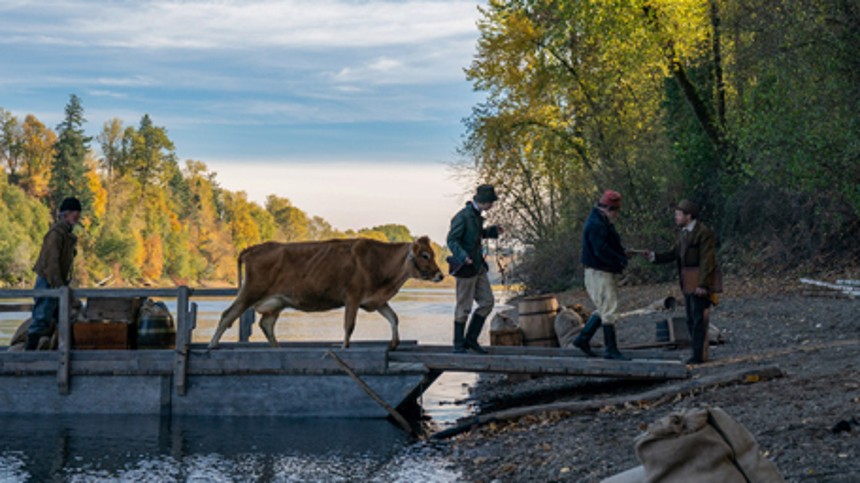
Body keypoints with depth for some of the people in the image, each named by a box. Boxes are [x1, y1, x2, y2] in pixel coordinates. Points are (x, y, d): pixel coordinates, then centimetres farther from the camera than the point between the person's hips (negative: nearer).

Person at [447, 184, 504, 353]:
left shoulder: (476, 215, 9)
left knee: (487, 302, 7)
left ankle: (471, 339, 15)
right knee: (464, 307, -1)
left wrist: (492, 231, 12)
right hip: (465, 268, -9)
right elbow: (452, 240, -19)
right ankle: (459, 344, 11)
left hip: (478, 267, 9)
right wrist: (462, 256, -33)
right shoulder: (463, 216, -18)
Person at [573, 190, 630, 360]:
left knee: (603, 310, 16)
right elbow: (602, 251, -27)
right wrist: (621, 260, -19)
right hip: (599, 273, -11)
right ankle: (611, 350, 0)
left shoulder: (603, 222, 15)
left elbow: (609, 245, 23)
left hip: (606, 272, 11)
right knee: (609, 311, -6)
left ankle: (582, 339, 21)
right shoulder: (596, 225, -20)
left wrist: (622, 253, 4)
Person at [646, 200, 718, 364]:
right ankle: (698, 353, 18)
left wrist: (703, 284, -21)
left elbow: (707, 261, -17)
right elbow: (674, 254, 9)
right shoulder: (683, 233, 14)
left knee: (699, 318, -8)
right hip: (688, 282, 9)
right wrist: (656, 257, -7)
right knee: (691, 320, 11)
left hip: (700, 282, -9)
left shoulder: (703, 233, -13)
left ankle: (699, 355, -6)